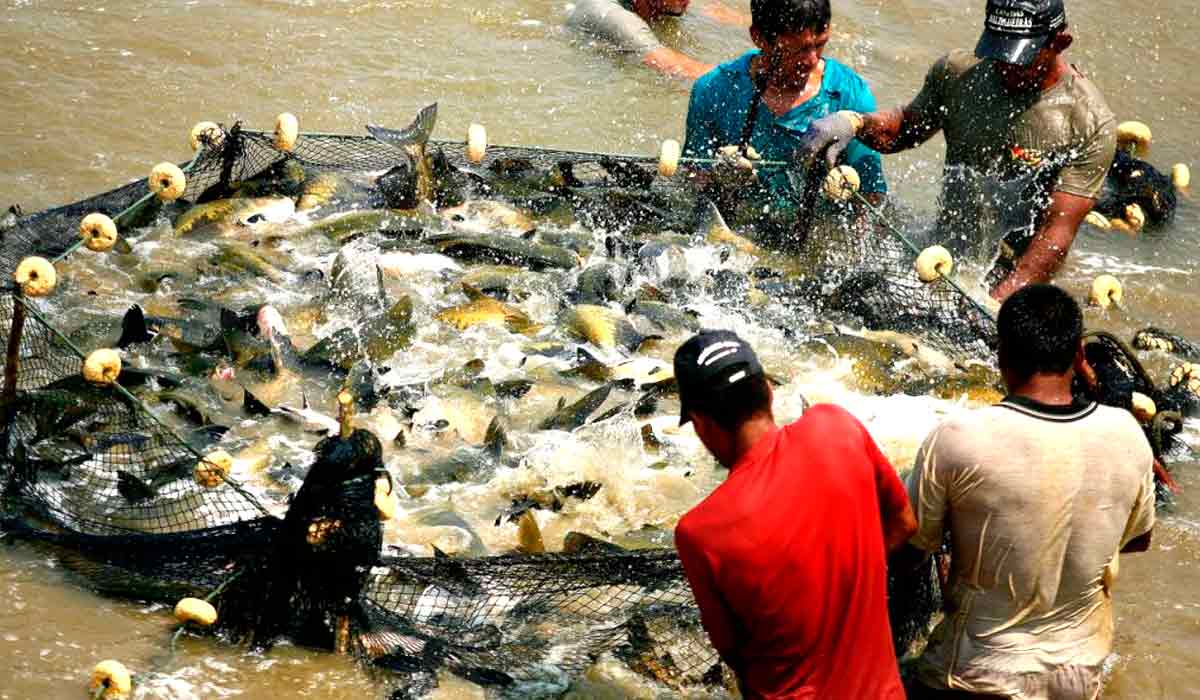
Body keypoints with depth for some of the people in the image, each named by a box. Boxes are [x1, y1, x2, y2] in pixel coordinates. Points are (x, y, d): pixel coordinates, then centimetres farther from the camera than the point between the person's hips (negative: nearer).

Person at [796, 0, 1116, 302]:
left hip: (1014, 278, -4)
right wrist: (853, 122, -3)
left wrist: (995, 304, -29)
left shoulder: (1092, 125, -13)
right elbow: (907, 127, 20)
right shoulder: (956, 73, 1)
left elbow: (1057, 234, -18)